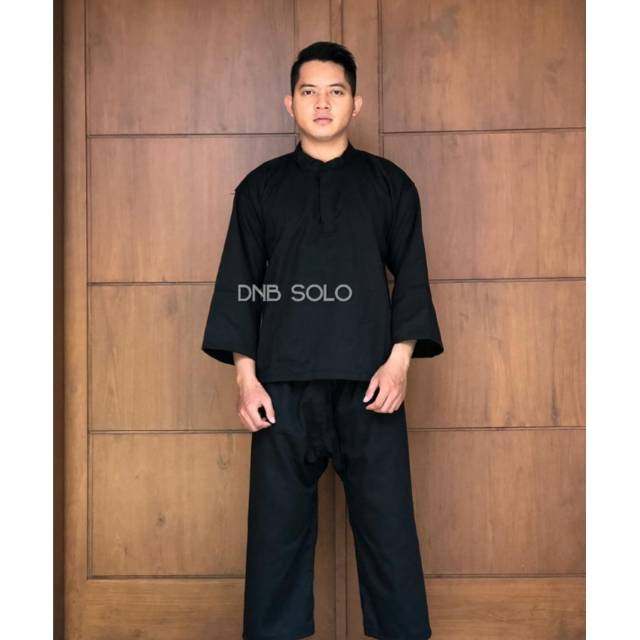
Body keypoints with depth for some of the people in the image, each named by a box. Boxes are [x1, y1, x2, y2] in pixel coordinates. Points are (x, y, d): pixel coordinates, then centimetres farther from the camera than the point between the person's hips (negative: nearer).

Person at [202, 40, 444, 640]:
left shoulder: (389, 183, 9)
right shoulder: (261, 187, 10)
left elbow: (411, 278, 6)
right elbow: (238, 284, 7)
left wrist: (399, 360, -6)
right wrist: (245, 376, -1)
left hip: (370, 382, 0)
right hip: (283, 384, 1)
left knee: (386, 518, 2)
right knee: (278, 520, 5)